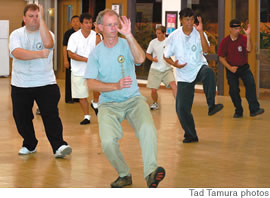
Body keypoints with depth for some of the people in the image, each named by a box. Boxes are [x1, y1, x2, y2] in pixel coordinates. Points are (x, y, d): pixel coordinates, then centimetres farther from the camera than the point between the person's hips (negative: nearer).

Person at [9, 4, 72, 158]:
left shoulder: (47, 33, -1)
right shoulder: (16, 34, 0)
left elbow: (48, 43, -27)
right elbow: (17, 53, -20)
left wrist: (41, 18, -25)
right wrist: (39, 54, -31)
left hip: (46, 83, -2)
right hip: (20, 85, 2)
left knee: (51, 115, -10)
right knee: (21, 117, 9)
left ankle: (59, 146, -7)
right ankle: (30, 145, 28)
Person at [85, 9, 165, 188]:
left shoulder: (126, 45, 2)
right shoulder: (96, 53, 5)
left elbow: (140, 59, -20)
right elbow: (92, 84, -4)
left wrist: (129, 35, -29)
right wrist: (116, 86, -19)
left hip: (133, 99, 0)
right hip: (108, 103, 0)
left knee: (148, 129, -30)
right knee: (108, 141, -23)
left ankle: (151, 172, -30)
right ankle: (124, 175, 1)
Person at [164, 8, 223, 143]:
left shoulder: (199, 34, -6)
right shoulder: (174, 36, -3)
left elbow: (206, 50, -23)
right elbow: (166, 56, 4)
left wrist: (201, 32, -30)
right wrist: (175, 64, -15)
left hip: (199, 68, -1)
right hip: (184, 76, 1)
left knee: (208, 72, -39)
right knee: (182, 108, -4)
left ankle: (211, 106, -38)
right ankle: (191, 135, 15)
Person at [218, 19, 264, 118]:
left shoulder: (243, 38, -6)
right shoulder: (225, 41, -6)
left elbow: (248, 49, -25)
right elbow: (221, 58, -1)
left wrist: (248, 36, -33)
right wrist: (230, 68, -12)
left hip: (244, 67, 0)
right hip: (231, 68, 0)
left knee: (251, 84, -19)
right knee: (233, 90, 1)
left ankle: (254, 109, -19)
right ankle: (238, 111, 19)